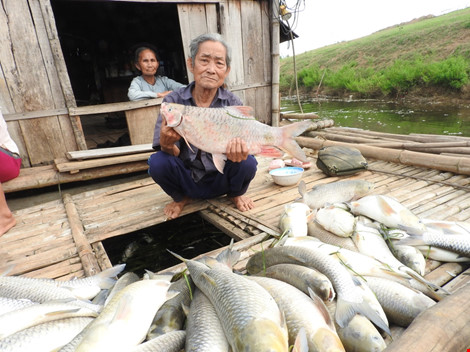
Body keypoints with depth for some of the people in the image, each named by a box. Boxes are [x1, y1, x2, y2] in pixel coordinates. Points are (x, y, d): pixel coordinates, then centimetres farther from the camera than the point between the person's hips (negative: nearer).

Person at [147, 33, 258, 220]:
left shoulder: (233, 103, -10)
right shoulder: (173, 101, -11)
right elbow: (173, 153, -14)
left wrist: (236, 150, -43)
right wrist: (167, 145, -40)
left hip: (219, 180, 0)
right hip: (187, 180, 0)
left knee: (247, 162, -28)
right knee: (158, 162, -27)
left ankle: (236, 194, 10)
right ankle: (181, 197, 8)